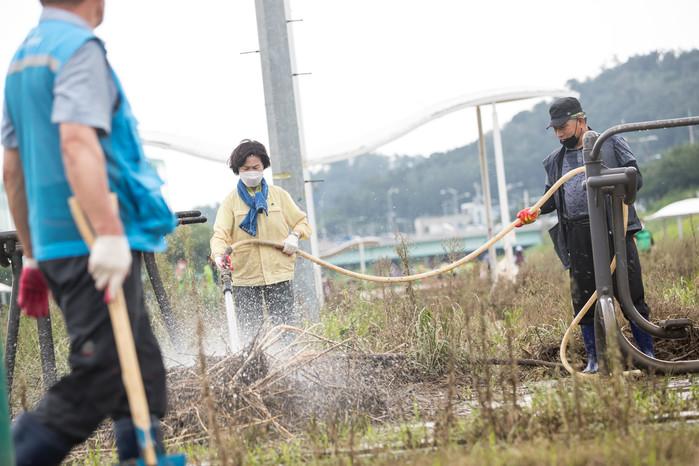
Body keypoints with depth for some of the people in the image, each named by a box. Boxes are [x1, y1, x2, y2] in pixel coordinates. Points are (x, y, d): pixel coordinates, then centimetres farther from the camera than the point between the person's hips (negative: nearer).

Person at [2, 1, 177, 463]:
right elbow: (77, 143, -24)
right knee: (100, 378, -8)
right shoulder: (79, 48, -9)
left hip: (54, 246, 9)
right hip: (94, 246, -9)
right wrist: (110, 234, -29)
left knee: (141, 373, 13)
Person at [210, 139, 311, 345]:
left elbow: (302, 222, 15)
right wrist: (219, 255, -29)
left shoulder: (278, 195, 8)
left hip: (279, 274, 0)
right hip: (245, 277, 0)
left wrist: (295, 236, -6)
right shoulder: (231, 201, 3)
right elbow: (220, 234, -8)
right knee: (250, 333, 1)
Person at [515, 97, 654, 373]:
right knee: (583, 298, 3)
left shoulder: (612, 143, 6)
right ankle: (594, 358, 13)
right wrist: (535, 212, 5)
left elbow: (635, 179, 2)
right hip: (578, 237, 4)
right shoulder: (555, 161, 19)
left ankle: (646, 352, 8)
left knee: (631, 291, -3)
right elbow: (553, 197, 24)